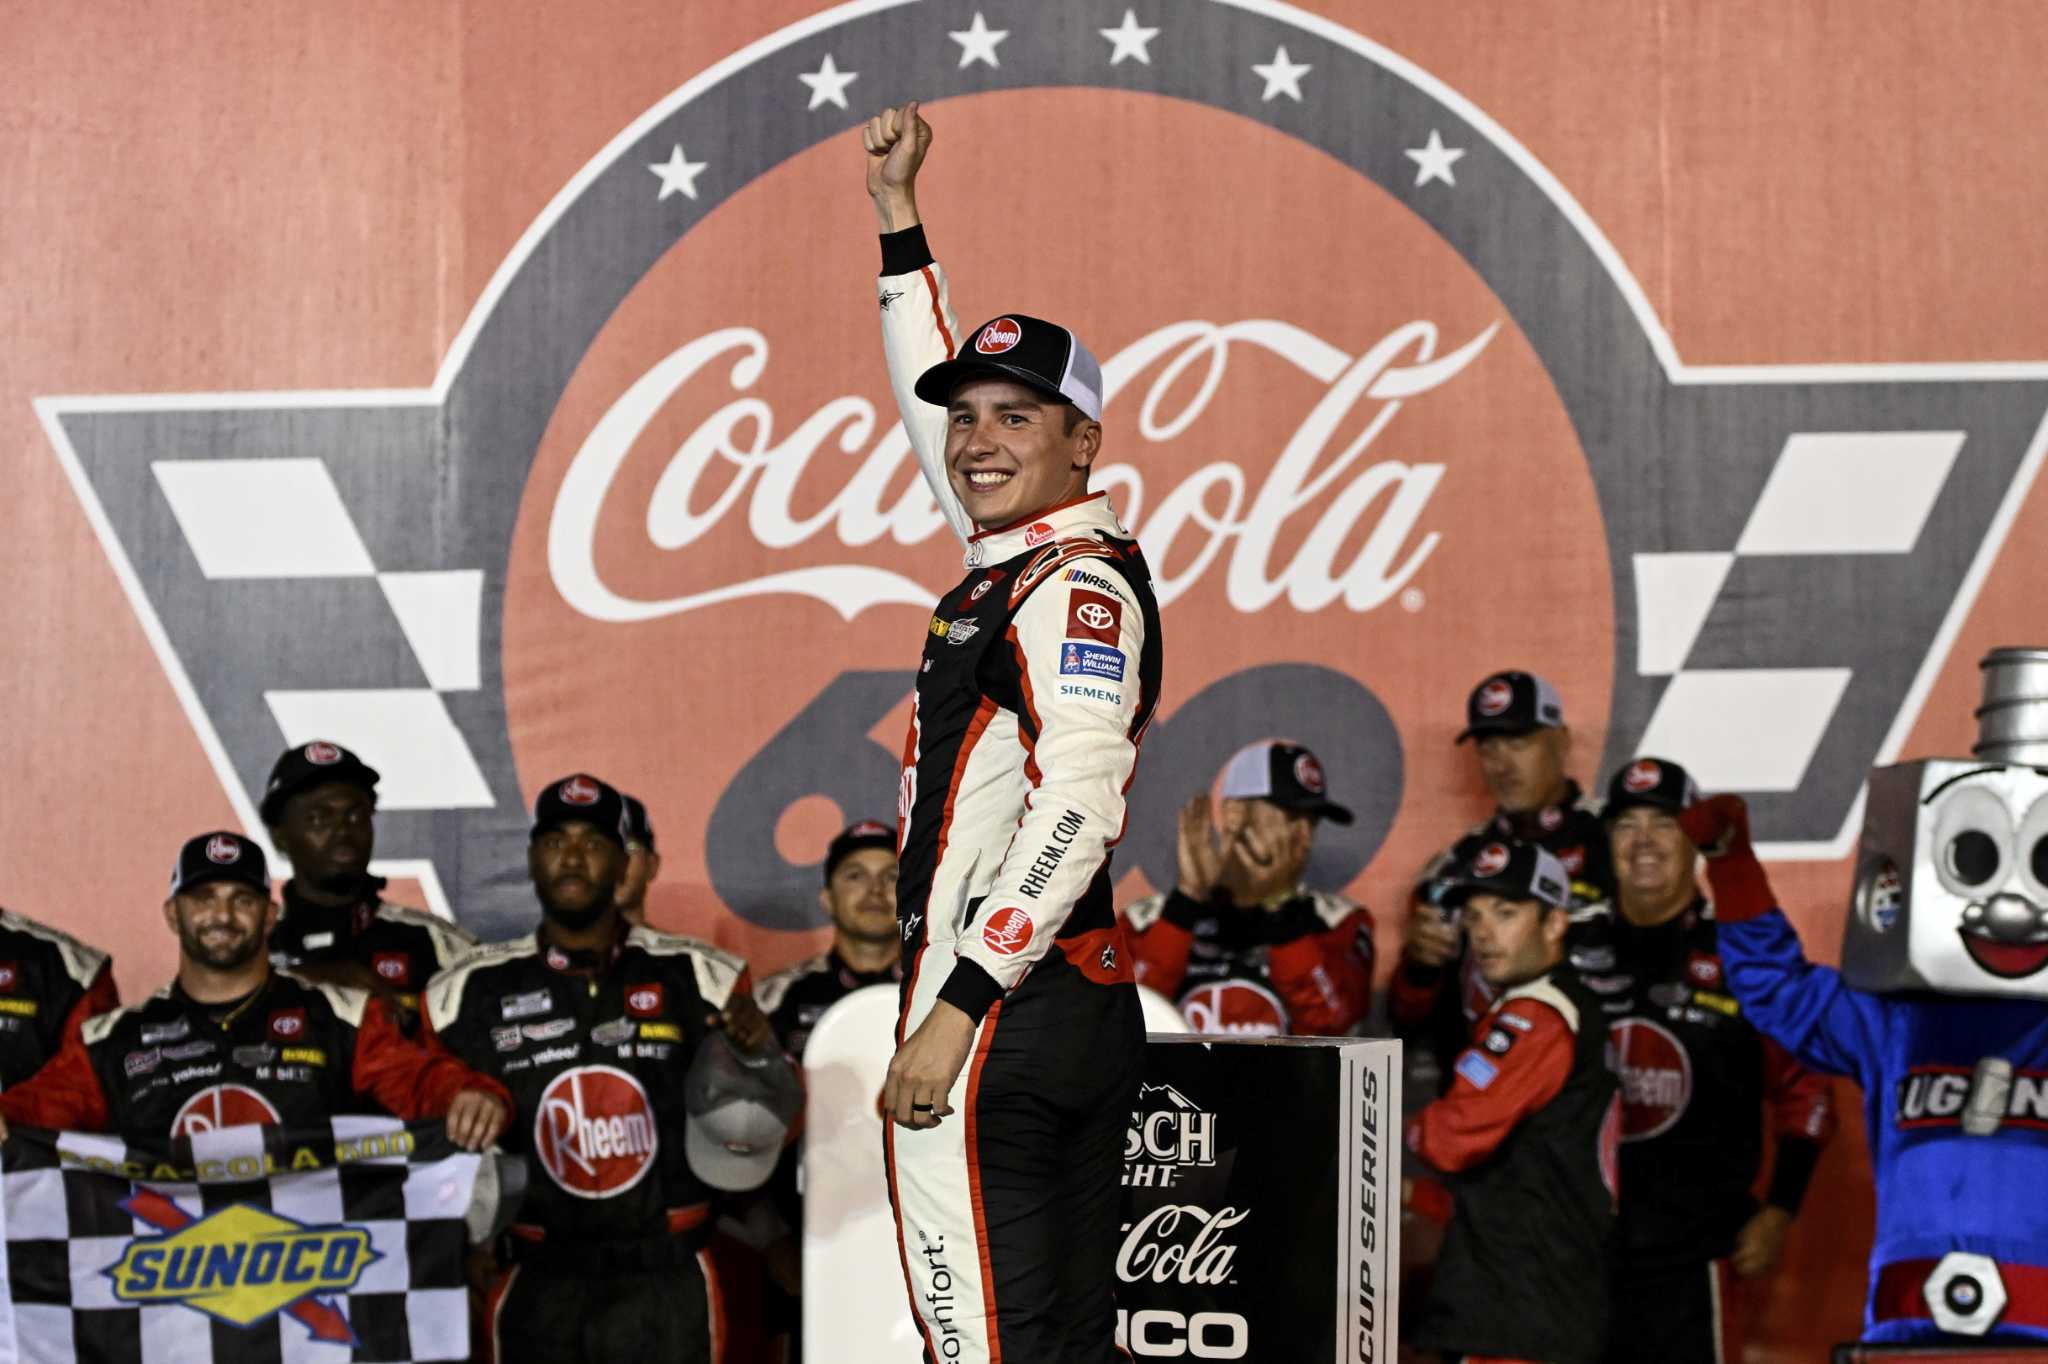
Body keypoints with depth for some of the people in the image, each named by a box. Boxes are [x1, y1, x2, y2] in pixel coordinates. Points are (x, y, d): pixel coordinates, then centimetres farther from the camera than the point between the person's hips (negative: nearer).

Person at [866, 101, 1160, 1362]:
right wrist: (899, 216, 33)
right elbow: (934, 402, 32)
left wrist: (958, 1009, -24)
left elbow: (1079, 809, -22)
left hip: (1002, 1022, -10)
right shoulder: (1011, 559, 16)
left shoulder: (1080, 584, -11)